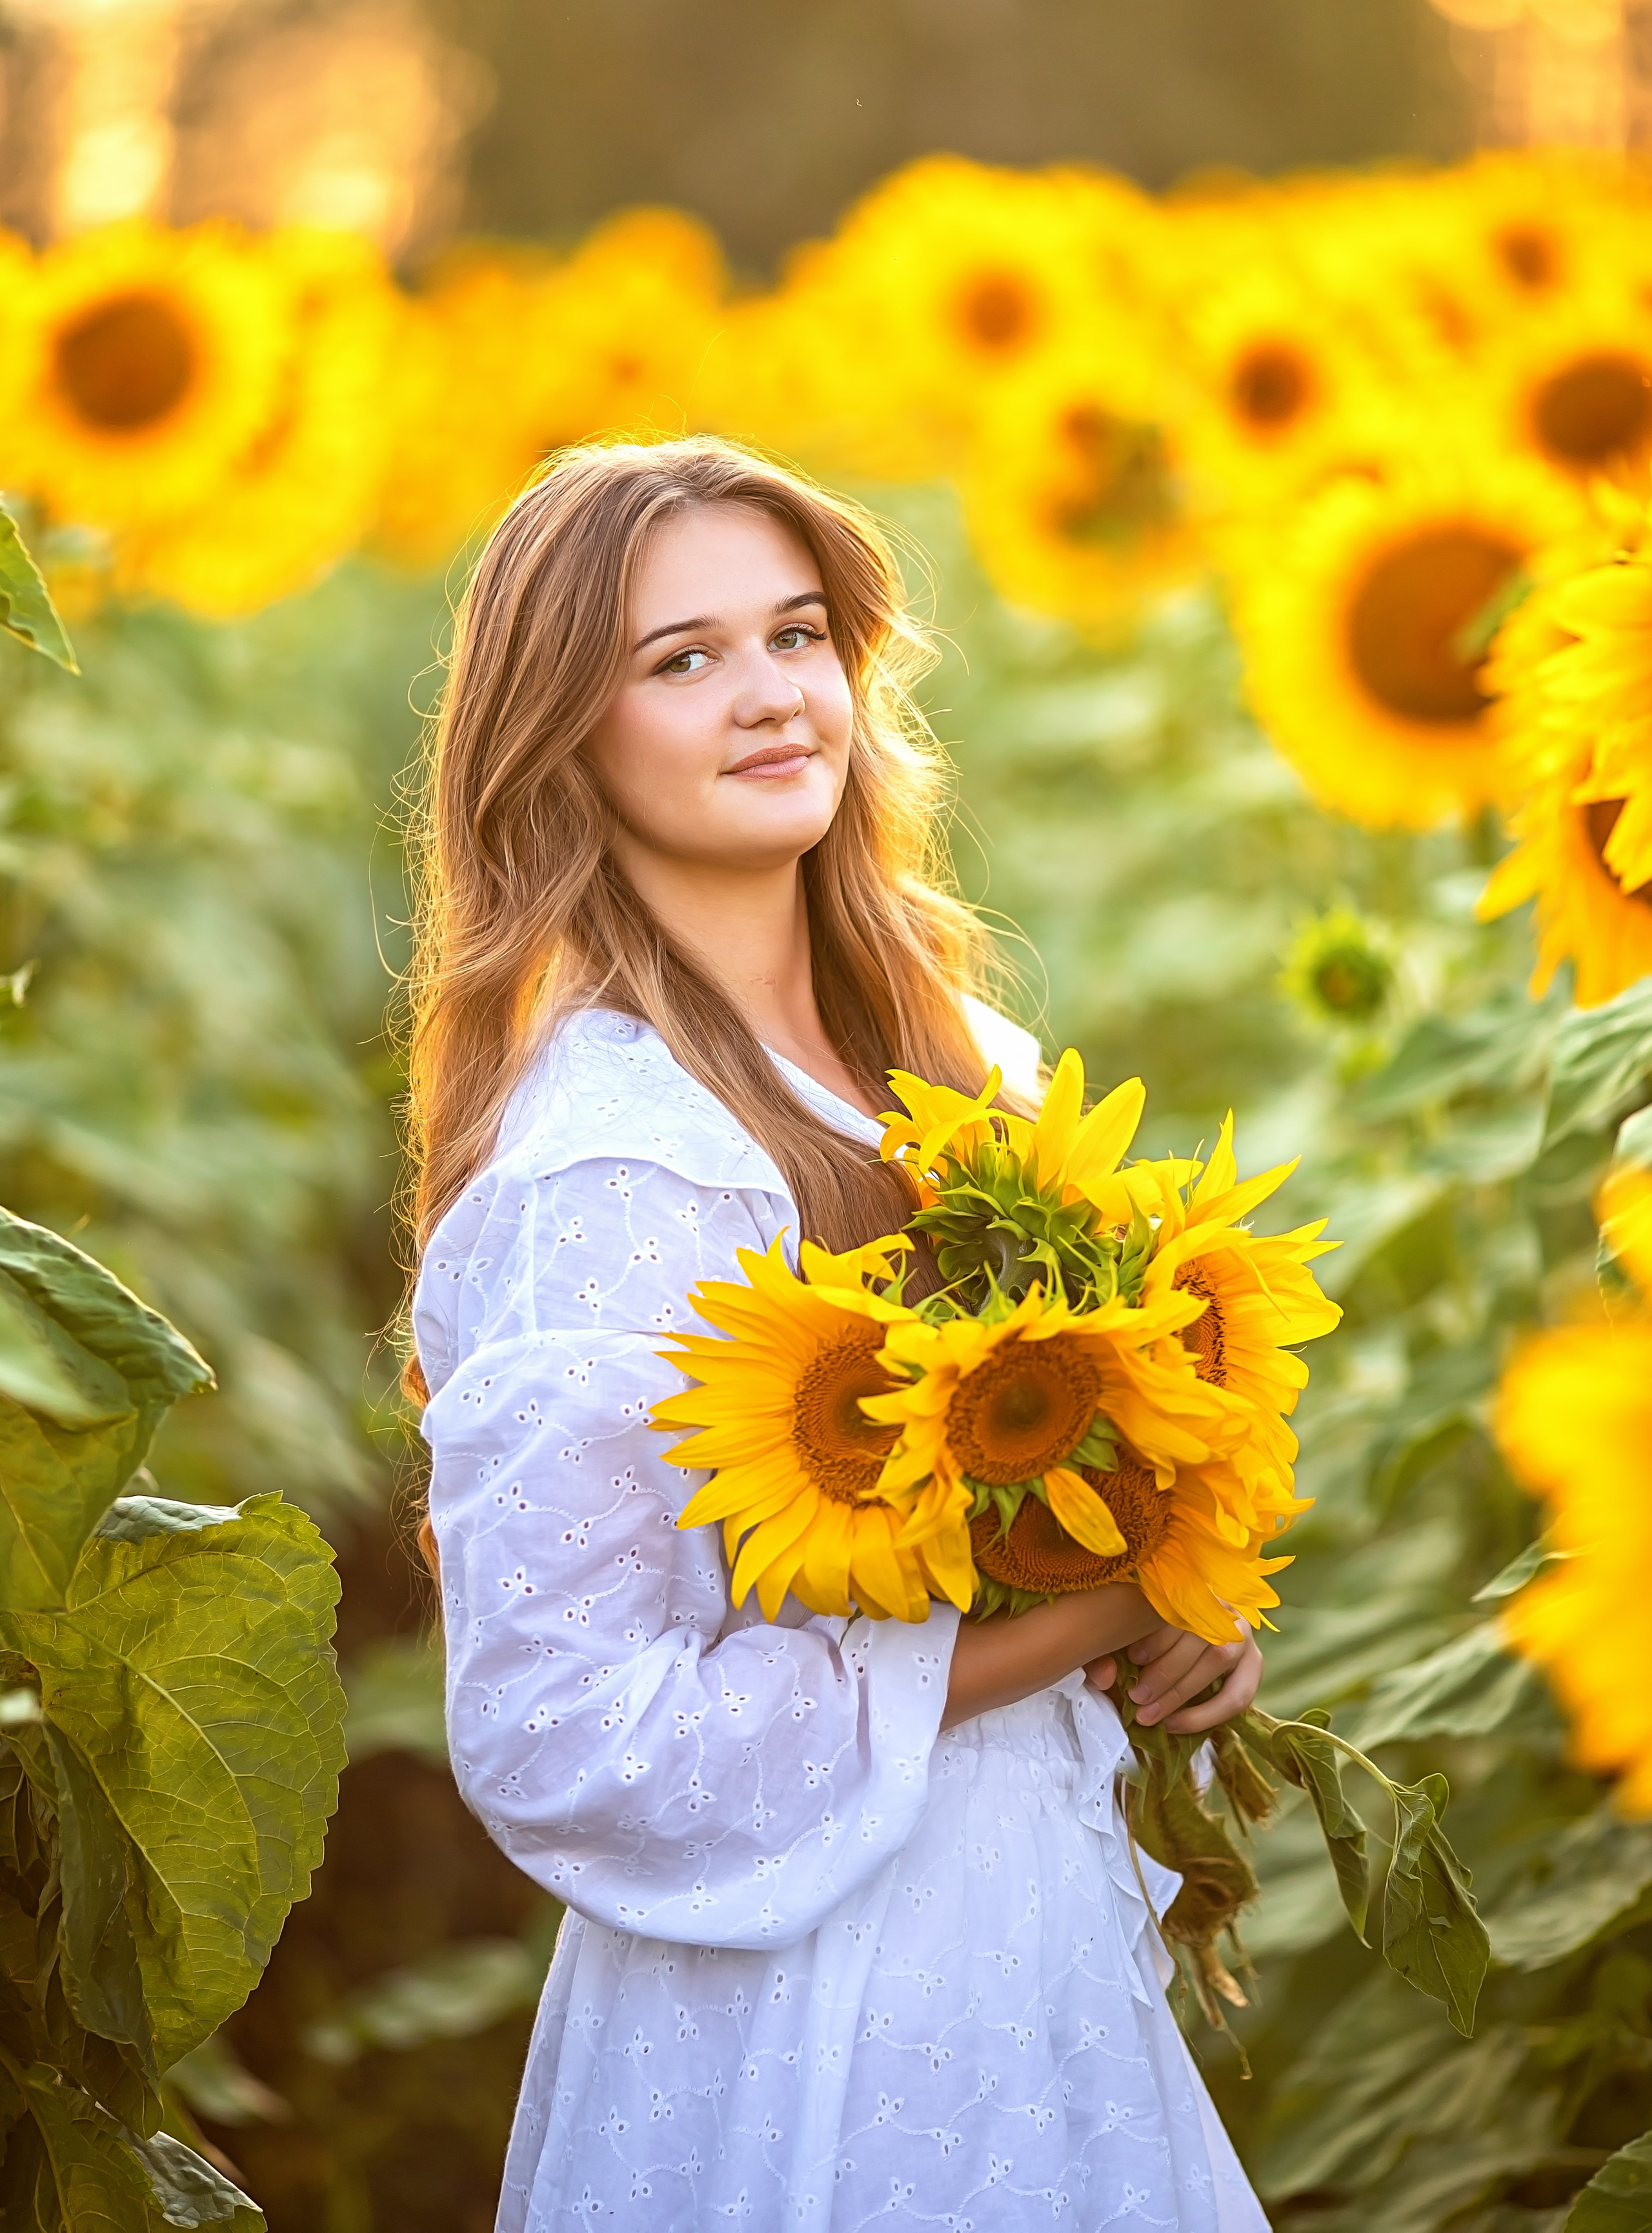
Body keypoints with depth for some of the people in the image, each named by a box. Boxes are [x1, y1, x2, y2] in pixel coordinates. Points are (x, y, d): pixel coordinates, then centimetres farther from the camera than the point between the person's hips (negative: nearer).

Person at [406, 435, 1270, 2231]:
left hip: (1041, 1936, 7)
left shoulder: (956, 1068, 2)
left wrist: (1177, 1598, -6)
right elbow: (555, 1739, -23)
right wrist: (1056, 1629, -20)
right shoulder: (600, 1168, -21)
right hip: (809, 2025, -7)